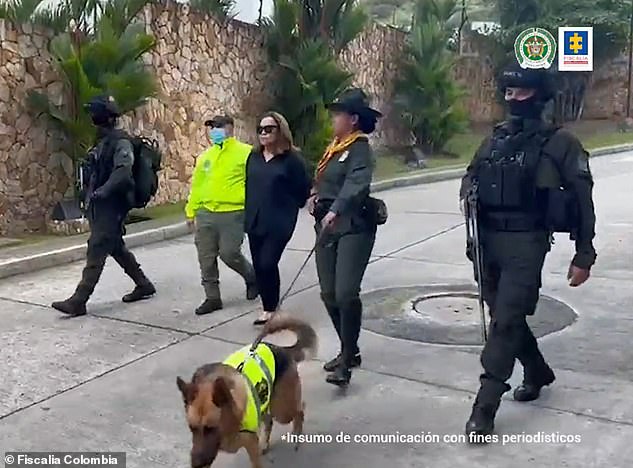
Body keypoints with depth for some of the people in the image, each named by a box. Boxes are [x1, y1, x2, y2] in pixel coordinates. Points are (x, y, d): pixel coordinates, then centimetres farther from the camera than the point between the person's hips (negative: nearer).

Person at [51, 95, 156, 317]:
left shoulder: (121, 143, -12)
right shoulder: (102, 142, 16)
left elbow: (123, 173, -26)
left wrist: (103, 191, -34)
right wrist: (88, 195, 14)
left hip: (112, 207, -10)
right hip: (98, 207, 10)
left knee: (96, 251, -9)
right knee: (116, 248, 17)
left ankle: (78, 301, -7)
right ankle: (144, 285, 29)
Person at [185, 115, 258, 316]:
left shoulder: (246, 152, -4)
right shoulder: (205, 156, 15)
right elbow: (196, 185, 19)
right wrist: (191, 211, 18)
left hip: (233, 214, -6)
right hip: (205, 214, 6)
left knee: (229, 254, -7)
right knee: (206, 258, 5)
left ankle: (252, 277, 24)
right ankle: (212, 297, 18)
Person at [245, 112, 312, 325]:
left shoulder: (291, 158, -8)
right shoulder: (253, 157, 9)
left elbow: (304, 188, -5)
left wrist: (290, 207, 1)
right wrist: (249, 211, 15)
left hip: (279, 223, -6)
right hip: (255, 221, 6)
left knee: (268, 264, -12)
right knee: (259, 266, 7)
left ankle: (271, 309, 5)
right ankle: (267, 307, 21)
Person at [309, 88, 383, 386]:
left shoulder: (360, 149, -8)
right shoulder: (334, 148, 17)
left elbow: (357, 184, -27)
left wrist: (335, 211, -42)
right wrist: (314, 195, 8)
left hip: (353, 228, -8)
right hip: (327, 227, 8)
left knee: (345, 294, -16)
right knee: (329, 294, 9)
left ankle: (347, 359, -6)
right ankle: (348, 351, 24)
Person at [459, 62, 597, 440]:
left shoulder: (560, 143, -4)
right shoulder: (495, 140, 12)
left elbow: (582, 202, -3)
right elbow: (471, 178, 24)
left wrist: (584, 256, -5)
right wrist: (469, 195, -1)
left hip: (526, 245, -6)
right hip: (487, 242, 6)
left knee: (505, 321, -10)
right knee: (506, 316, 17)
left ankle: (485, 408, -3)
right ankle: (538, 373, 41)